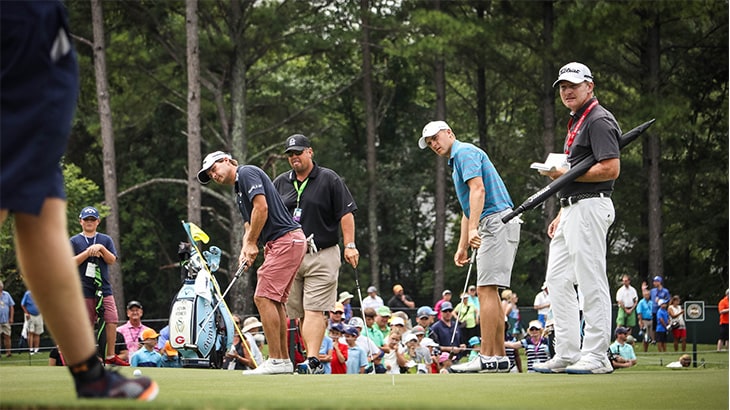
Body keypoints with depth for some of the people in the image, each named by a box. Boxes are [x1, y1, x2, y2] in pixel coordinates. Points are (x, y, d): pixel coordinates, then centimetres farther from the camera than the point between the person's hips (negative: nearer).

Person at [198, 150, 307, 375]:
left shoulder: (247, 173, -6)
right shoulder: (239, 192, 24)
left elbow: (261, 207, -18)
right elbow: (249, 225, 21)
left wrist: (252, 243, -10)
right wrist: (245, 251, 1)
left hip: (285, 240, -10)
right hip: (288, 242, 10)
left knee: (264, 297, -12)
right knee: (275, 300, 11)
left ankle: (275, 360, -13)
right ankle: (284, 360, 13)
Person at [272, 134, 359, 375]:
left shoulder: (329, 179, 2)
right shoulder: (280, 183, 13)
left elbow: (346, 213, -2)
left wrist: (350, 245, -10)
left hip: (322, 257, -4)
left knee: (314, 310, -14)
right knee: (299, 312, 3)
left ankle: (312, 361, -20)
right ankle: (314, 360, 8)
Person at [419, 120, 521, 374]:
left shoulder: (465, 152, -6)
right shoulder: (456, 163, 26)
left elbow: (478, 189, -20)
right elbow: (468, 210, 29)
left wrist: (473, 229, -29)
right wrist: (462, 247, 25)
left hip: (497, 222, -11)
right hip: (493, 227, 11)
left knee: (486, 290, -14)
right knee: (489, 293, 9)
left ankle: (487, 358, -18)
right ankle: (499, 358, 7)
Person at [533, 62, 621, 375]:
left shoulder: (599, 120, -11)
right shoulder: (575, 122, 21)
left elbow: (610, 169, -21)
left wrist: (565, 174, -17)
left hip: (589, 208, -11)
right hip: (571, 211, 11)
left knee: (591, 281, -9)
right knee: (557, 280, 11)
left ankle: (596, 356, -7)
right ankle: (567, 354, 13)